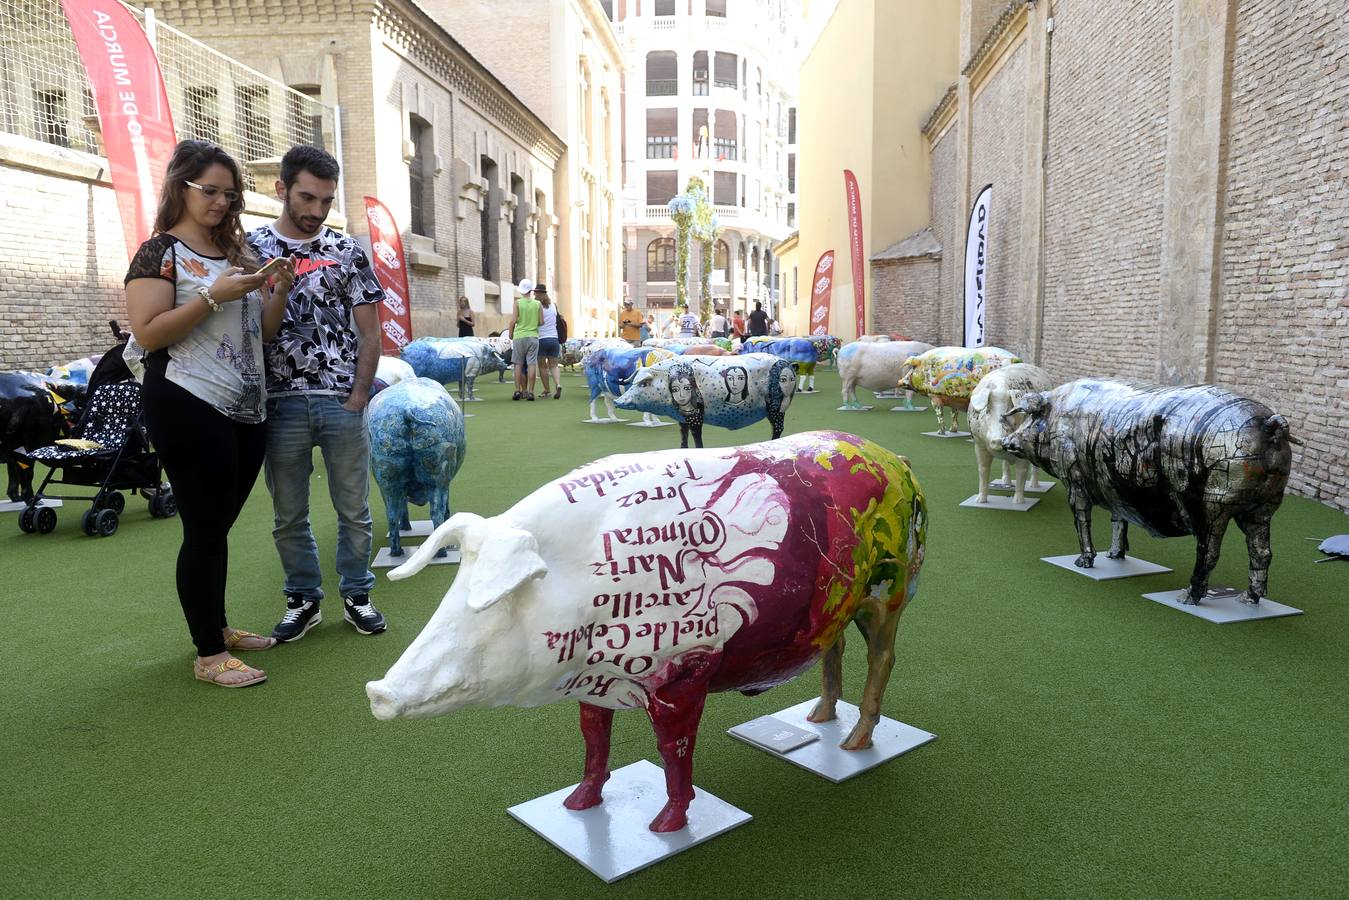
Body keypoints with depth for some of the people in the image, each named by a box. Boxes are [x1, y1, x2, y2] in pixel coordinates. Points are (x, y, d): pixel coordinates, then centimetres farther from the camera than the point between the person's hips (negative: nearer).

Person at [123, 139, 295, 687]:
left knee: (218, 525, 15)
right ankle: (208, 655, 5)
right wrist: (213, 296, -19)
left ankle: (217, 627, 28)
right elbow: (147, 334, -14)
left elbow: (263, 333, 15)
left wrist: (279, 291, -2)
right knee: (205, 530, -4)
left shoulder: (235, 253, 16)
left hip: (246, 410, 7)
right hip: (189, 408, -7)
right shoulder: (161, 252, -4)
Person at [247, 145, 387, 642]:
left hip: (342, 402, 0)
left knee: (354, 509, 7)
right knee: (289, 516, 9)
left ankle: (356, 595, 23)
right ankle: (303, 600, 24)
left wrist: (358, 397, -3)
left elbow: (369, 332, 3)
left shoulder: (347, 251, 4)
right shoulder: (251, 247, 4)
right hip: (282, 404, 0)